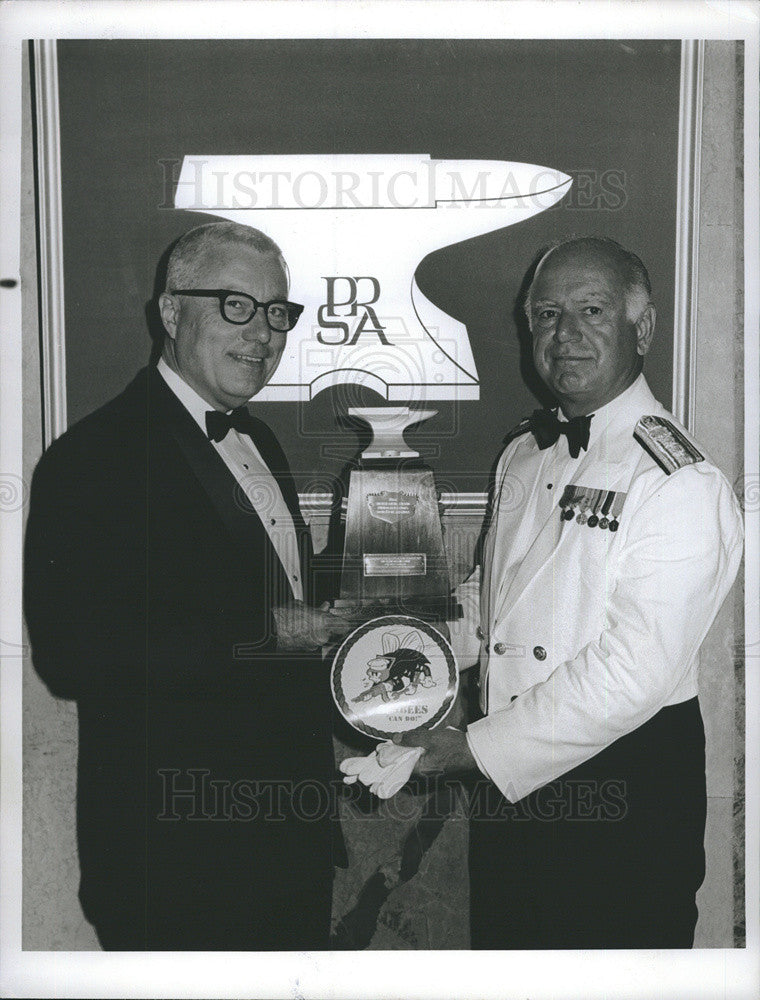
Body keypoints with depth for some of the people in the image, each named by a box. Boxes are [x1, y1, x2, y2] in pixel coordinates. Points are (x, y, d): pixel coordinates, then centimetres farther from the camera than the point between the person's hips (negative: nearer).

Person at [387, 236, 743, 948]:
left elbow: (634, 671, -23)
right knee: (501, 943, 21)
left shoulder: (681, 483, -18)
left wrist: (475, 750, -20)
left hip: (626, 782, -7)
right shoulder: (524, 454, 7)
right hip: (504, 773, 7)